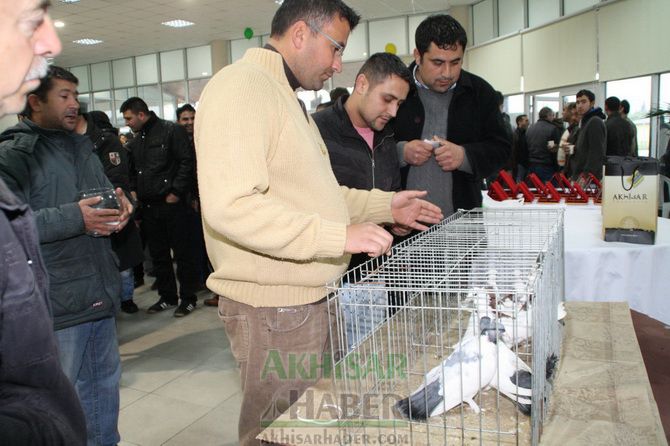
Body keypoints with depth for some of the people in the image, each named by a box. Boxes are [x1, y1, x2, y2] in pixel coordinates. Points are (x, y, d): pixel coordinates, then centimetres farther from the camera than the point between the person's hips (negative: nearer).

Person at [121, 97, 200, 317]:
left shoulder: (171, 131, -6)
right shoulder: (136, 141, 16)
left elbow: (187, 162, -13)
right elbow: (133, 171, 23)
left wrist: (176, 192, -15)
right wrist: (133, 191, 6)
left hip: (172, 203, -7)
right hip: (149, 206, 8)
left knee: (183, 252, 1)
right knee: (158, 254, 13)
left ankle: (188, 298, 10)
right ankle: (167, 296, 25)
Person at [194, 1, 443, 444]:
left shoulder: (286, 98, 19)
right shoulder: (241, 86, -14)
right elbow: (231, 205, -27)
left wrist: (385, 205, 13)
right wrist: (338, 236, -26)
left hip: (310, 299, 10)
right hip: (274, 307, -9)